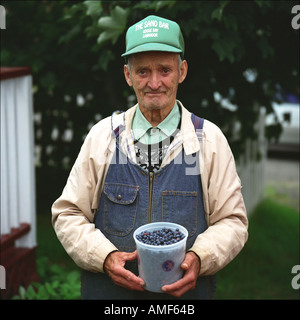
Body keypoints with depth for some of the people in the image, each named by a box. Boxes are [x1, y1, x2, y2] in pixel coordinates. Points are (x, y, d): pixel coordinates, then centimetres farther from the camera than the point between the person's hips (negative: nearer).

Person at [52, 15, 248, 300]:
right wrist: (106, 257, -16)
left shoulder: (209, 139, -3)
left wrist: (199, 258, -20)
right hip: (108, 290, 1)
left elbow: (232, 221, -2)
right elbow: (68, 215, 0)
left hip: (188, 290, 0)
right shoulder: (101, 136, -2)